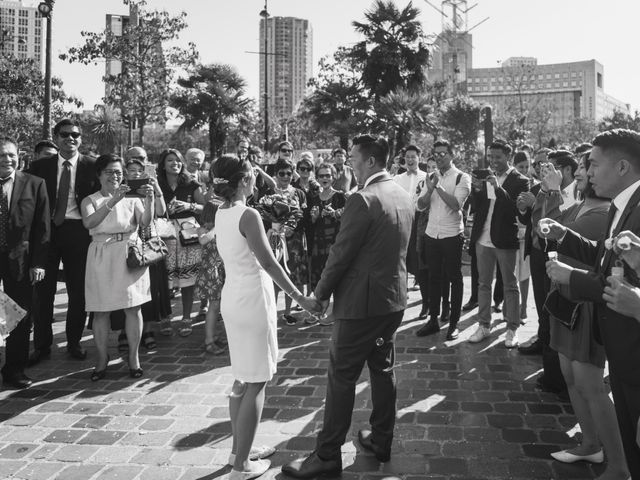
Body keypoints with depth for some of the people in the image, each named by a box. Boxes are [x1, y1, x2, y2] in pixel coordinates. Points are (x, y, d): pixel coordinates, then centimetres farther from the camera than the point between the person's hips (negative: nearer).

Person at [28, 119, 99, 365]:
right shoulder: (39, 166, 5)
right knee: (43, 290, 6)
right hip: (46, 230, 1)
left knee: (78, 290, 7)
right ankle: (42, 345, 18)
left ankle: (74, 342, 23)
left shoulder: (92, 166, 1)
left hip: (78, 231, -1)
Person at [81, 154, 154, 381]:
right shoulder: (90, 200, 4)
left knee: (133, 308, 1)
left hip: (129, 255, 0)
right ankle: (102, 358, 15)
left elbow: (145, 223, -7)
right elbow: (89, 223, -16)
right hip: (101, 257, 0)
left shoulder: (132, 198, 5)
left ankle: (133, 357, 12)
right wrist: (112, 201, -27)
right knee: (100, 310, 3)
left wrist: (149, 200, -24)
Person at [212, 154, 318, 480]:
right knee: (255, 383, 1)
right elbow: (268, 263, -20)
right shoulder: (248, 215, -19)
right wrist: (300, 298, -16)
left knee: (242, 379, 19)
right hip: (253, 301, -9)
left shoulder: (221, 214, 6)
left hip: (234, 299, 9)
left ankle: (239, 449, 29)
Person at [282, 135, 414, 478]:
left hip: (361, 301, -8)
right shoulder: (405, 197, 7)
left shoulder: (362, 200, -20)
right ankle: (381, 440, 30)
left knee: (341, 378, 1)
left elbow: (341, 253, -17)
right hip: (394, 298, 8)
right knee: (383, 370, 18)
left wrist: (322, 292, -4)